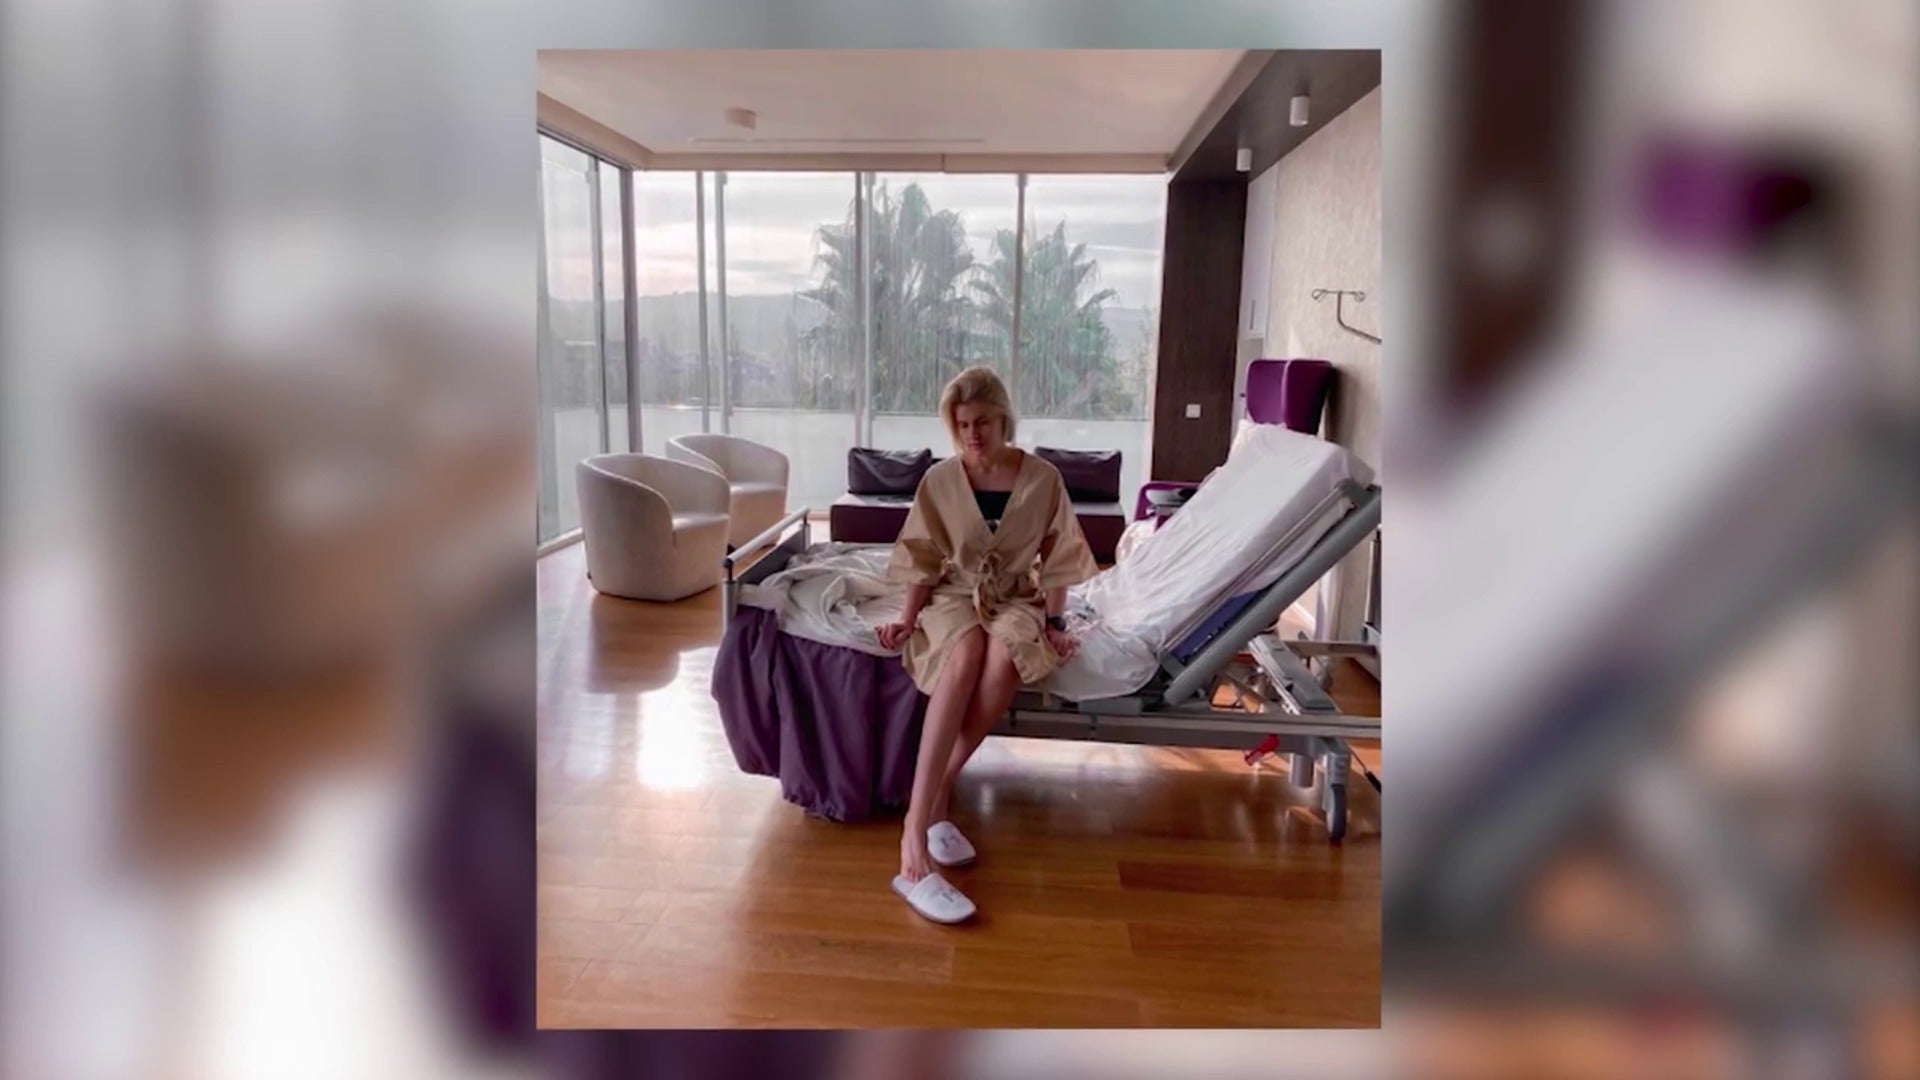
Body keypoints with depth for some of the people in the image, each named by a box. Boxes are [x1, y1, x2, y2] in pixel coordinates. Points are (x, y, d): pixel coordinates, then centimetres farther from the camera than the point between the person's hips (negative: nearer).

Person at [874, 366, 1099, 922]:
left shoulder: (1043, 479, -3)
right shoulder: (939, 480, -2)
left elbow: (1057, 560, 4)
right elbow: (924, 562, 3)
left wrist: (1054, 622, -6)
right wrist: (909, 619, -10)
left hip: (1016, 600, 1)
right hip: (953, 598, 0)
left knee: (1006, 653, -38)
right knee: (966, 652, -38)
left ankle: (935, 798, -28)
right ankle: (917, 827, -45)